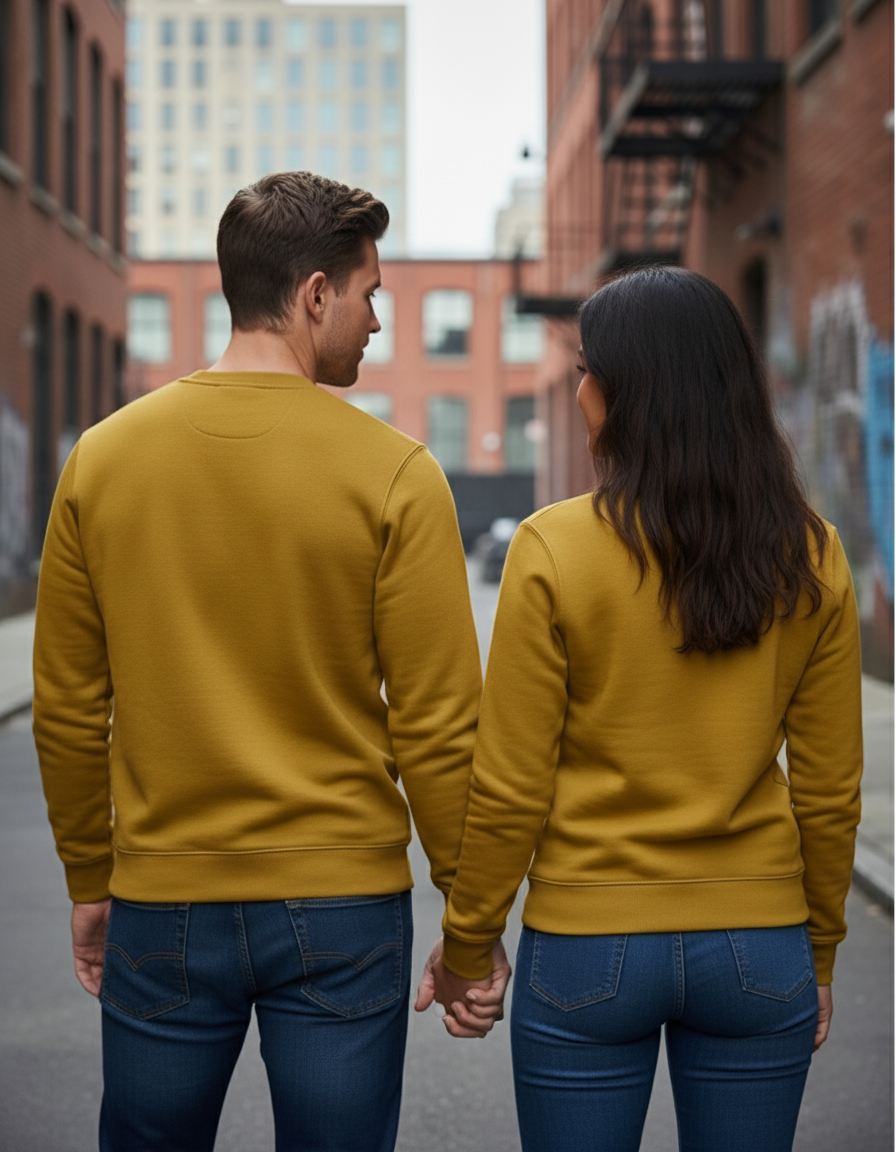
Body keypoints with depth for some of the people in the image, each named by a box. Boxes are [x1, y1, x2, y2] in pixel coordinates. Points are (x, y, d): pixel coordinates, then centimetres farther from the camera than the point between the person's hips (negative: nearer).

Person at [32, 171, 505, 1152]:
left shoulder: (102, 458, -1)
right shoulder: (393, 473, -10)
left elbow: (67, 712, 4)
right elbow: (436, 728, -10)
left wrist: (90, 882, 16)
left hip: (164, 904, 2)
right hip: (343, 904, -2)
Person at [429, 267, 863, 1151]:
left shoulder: (554, 550, -13)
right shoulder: (811, 557, -3)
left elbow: (509, 790, -10)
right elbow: (830, 788, 2)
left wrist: (468, 943, 4)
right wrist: (819, 951, 14)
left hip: (590, 946, -3)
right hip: (759, 946, 3)